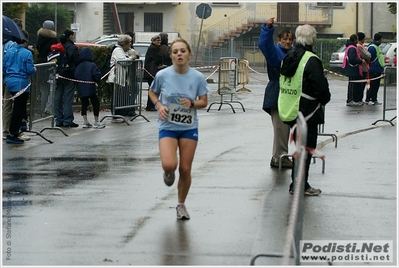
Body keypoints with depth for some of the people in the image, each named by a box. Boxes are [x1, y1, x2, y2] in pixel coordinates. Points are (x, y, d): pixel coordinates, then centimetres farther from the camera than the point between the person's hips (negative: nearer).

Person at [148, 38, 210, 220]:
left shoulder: (198, 77, -8)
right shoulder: (162, 75, -9)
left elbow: (204, 101, 1)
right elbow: (152, 92, 9)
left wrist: (192, 104, -20)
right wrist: (159, 105, -10)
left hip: (189, 128, 1)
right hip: (167, 126, -1)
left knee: (185, 169, 3)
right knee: (169, 165, -22)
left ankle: (181, 205, 25)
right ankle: (169, 172, 18)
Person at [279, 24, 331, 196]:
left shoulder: (288, 57, 7)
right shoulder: (311, 60, -18)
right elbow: (321, 87, -18)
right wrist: (324, 100, 3)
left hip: (288, 110, 8)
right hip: (307, 112, -8)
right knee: (306, 149, 2)